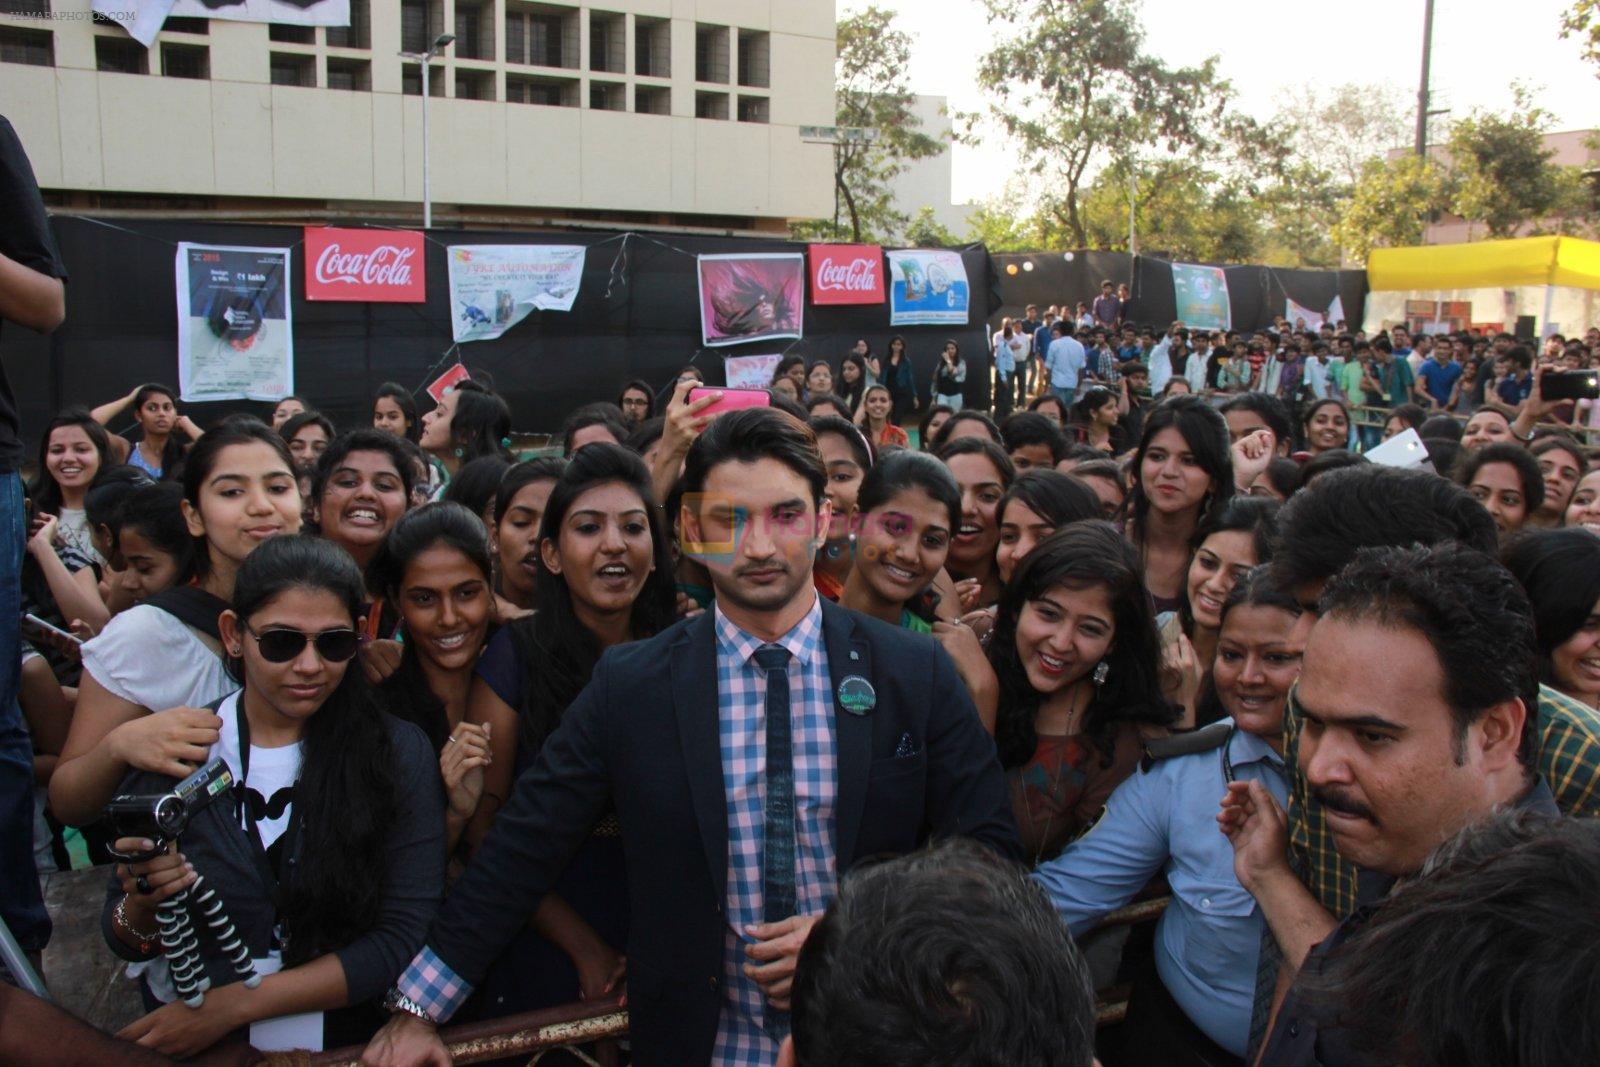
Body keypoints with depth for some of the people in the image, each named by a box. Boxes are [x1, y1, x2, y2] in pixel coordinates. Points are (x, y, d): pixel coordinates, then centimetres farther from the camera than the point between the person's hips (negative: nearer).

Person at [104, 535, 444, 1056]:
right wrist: (143, 905, -15)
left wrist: (233, 1004, -12)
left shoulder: (399, 754, -6)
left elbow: (406, 936, -9)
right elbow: (127, 944, 7)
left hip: (346, 1039, -3)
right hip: (189, 1042, 3)